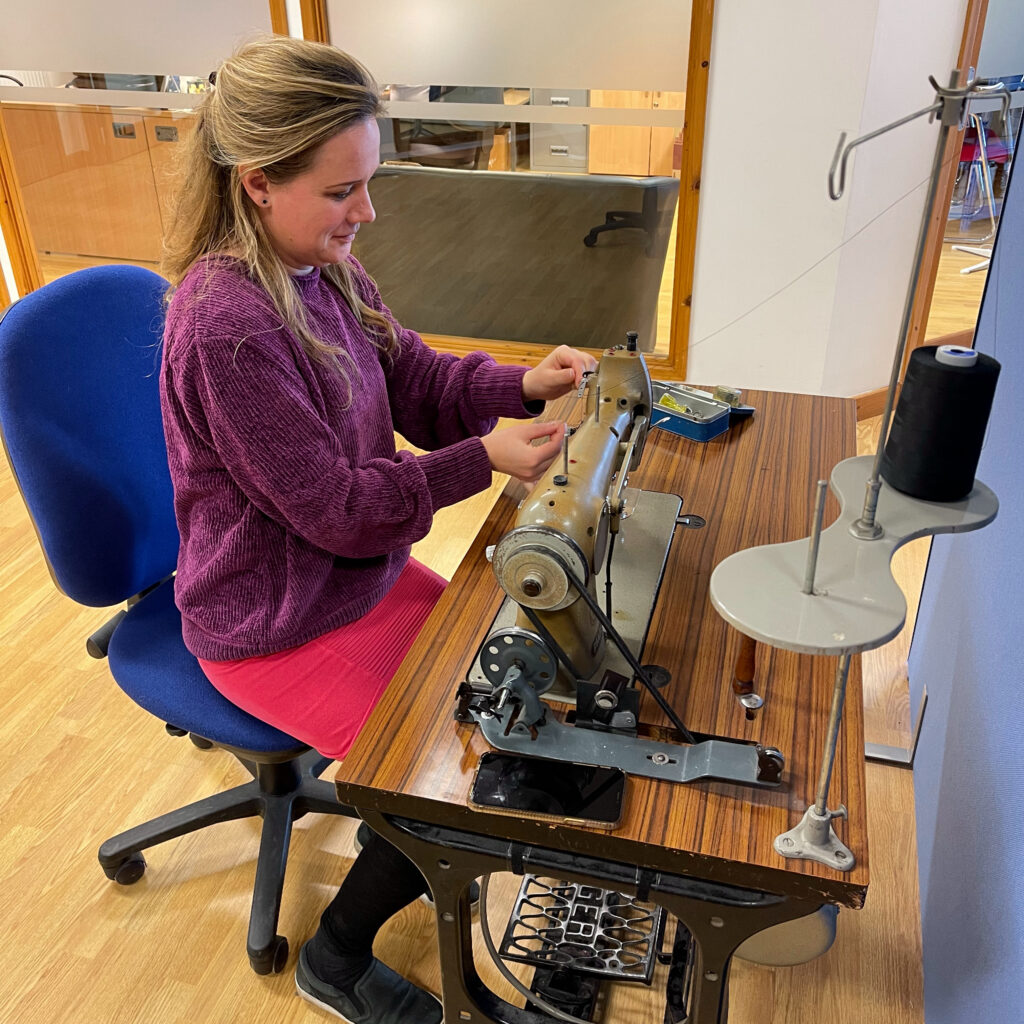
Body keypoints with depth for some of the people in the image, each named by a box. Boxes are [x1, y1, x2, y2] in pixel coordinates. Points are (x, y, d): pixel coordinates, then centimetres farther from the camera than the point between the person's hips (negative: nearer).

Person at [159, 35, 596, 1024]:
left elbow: (415, 378, 4)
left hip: (364, 573, 9)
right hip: (278, 631, -8)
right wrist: (483, 459, -24)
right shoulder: (226, 328, -29)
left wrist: (523, 385, -12)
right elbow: (335, 507, -24)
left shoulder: (324, 269, -4)